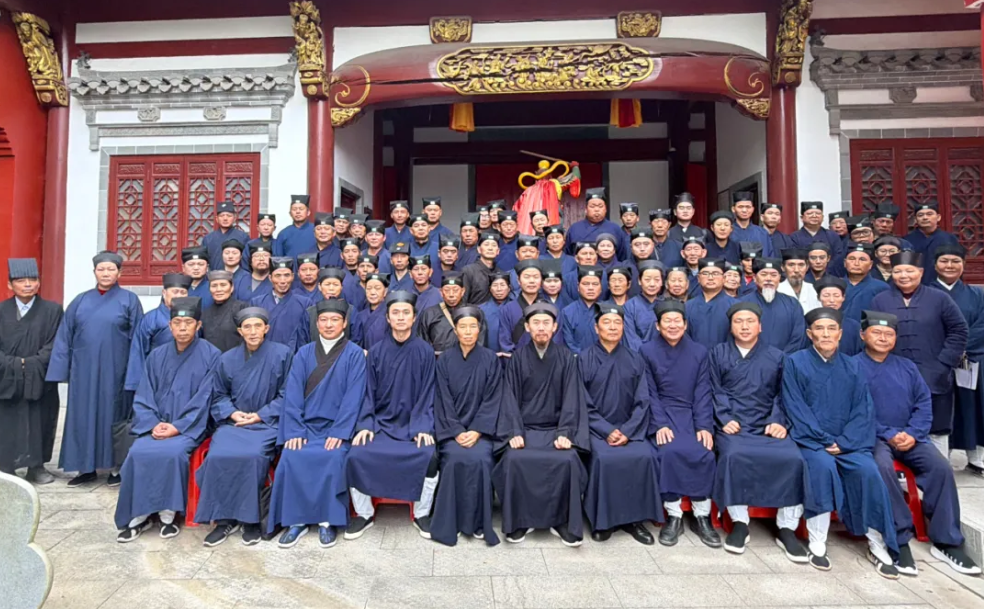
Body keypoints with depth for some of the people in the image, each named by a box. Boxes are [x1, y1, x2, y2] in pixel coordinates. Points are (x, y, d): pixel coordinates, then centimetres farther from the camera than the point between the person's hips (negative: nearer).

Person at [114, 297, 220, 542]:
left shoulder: (211, 355, -3)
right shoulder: (157, 355, 10)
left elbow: (204, 399, -8)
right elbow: (143, 397, 8)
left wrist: (177, 427, -15)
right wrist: (153, 424, -9)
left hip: (189, 427, -4)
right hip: (156, 426, 4)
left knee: (173, 453, -30)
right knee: (137, 453, -23)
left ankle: (168, 514, -13)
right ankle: (139, 515, -8)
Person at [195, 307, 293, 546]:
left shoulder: (282, 354, -2)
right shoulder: (227, 359, 9)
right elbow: (219, 395, 14)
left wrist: (260, 415, -11)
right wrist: (231, 412, -6)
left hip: (267, 422, -3)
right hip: (233, 422, 3)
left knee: (253, 456, -31)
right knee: (218, 456, -26)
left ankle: (251, 518, -11)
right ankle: (225, 518, -8)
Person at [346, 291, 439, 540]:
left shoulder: (425, 351, 0)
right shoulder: (376, 351, 4)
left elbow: (427, 394, -2)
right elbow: (368, 393, 4)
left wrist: (423, 427, -13)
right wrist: (365, 424, -10)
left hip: (414, 424, -1)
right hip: (380, 422, 2)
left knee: (430, 456, -28)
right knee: (356, 455, -24)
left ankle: (421, 514, -3)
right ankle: (364, 514, 1)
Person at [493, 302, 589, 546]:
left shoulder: (566, 357, 5)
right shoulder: (517, 358, 5)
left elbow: (571, 398, -1)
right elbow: (510, 397, 0)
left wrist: (565, 433, -14)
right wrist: (514, 432, -14)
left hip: (555, 428, 0)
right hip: (524, 428, 0)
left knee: (568, 460, -27)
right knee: (514, 459, -27)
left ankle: (563, 521, -7)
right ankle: (518, 520, -7)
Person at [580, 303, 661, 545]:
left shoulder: (634, 361, 8)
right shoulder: (584, 359, 0)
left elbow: (642, 402, 2)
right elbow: (583, 404, -4)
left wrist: (627, 431, -13)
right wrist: (607, 431, -15)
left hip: (628, 430, 3)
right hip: (596, 429, -2)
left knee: (645, 456, -24)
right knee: (604, 458, -30)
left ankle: (634, 518, -6)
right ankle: (602, 519, -9)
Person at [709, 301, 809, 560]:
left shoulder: (776, 357, 19)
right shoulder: (718, 353, 14)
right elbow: (715, 391, 6)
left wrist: (779, 421, -5)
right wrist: (725, 419, -9)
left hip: (768, 426, 2)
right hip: (733, 425, -2)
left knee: (793, 459, -26)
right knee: (733, 455, -33)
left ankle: (787, 528, -11)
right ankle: (739, 523, -17)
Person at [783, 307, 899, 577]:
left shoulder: (853, 367, 11)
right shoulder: (795, 362, 1)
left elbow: (863, 411, 4)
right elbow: (796, 408, -5)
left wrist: (842, 442, -11)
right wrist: (824, 441, -13)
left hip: (848, 442, 3)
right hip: (810, 440, -3)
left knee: (868, 470, -25)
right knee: (822, 465, -32)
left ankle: (878, 546, -9)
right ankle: (817, 544, -20)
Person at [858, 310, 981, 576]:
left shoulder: (907, 367, 15)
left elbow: (924, 404, 8)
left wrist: (912, 434, -9)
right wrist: (888, 435, -16)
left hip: (910, 437, 5)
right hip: (873, 437, -5)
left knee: (941, 467, -19)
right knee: (882, 467, -33)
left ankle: (947, 542, -4)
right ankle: (899, 540, -22)